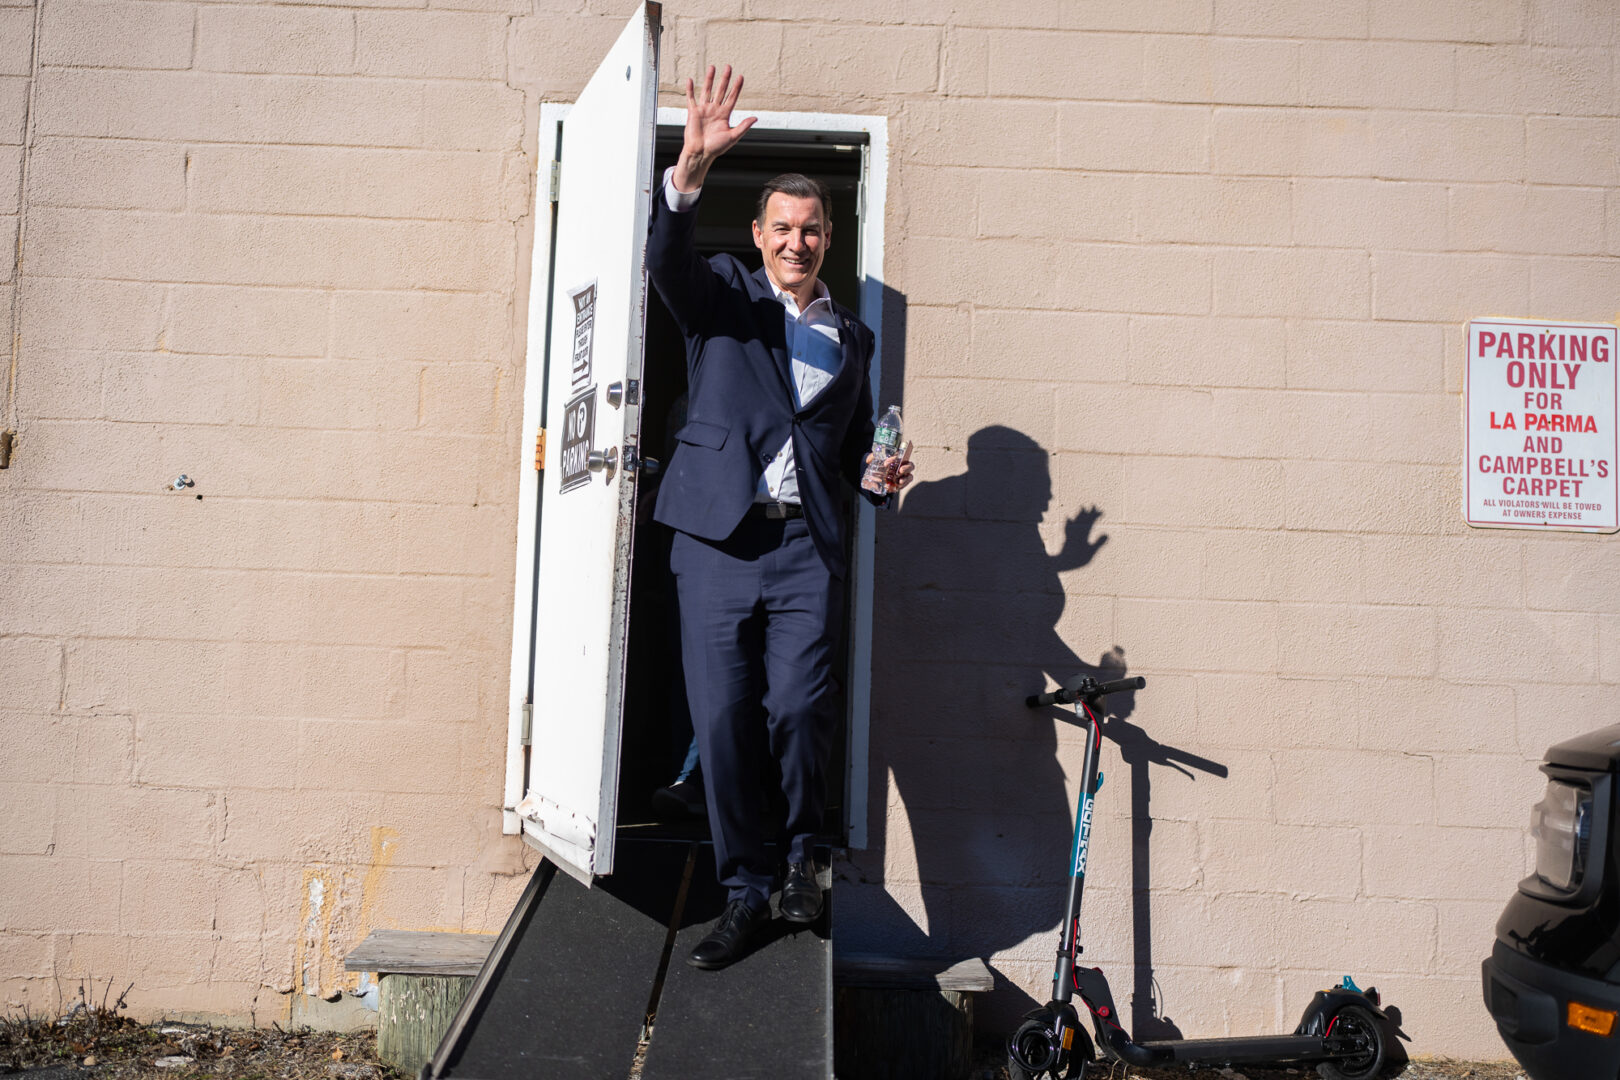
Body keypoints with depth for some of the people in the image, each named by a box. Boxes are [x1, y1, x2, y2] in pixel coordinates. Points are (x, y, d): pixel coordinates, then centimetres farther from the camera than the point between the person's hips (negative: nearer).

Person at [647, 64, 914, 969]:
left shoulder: (853, 336, 19)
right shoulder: (723, 294, 11)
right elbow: (667, 259, -12)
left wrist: (878, 472, 1)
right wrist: (692, 168, -28)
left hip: (808, 542, 1)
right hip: (718, 533, -1)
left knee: (800, 706, -13)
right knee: (723, 719, -1)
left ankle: (805, 851, 16)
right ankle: (745, 890, 13)